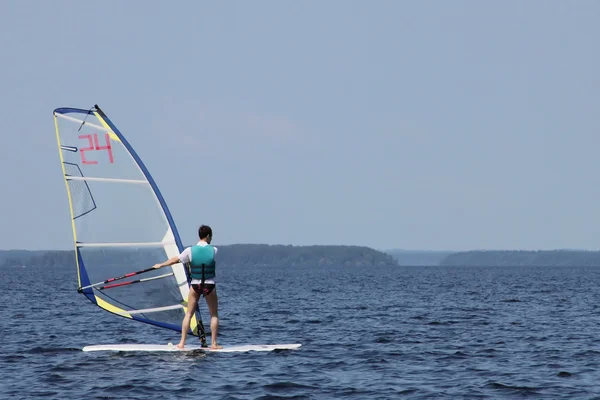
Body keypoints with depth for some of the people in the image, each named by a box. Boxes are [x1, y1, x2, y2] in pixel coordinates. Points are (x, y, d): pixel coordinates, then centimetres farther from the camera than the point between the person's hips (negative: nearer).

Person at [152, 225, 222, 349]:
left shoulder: (190, 251, -9)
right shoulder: (214, 250, -8)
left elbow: (175, 260, 1)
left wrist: (161, 265, 18)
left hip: (195, 285, 1)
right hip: (210, 286, -1)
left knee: (188, 314, 11)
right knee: (214, 315, 11)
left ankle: (182, 343, 7)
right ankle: (214, 343, 5)